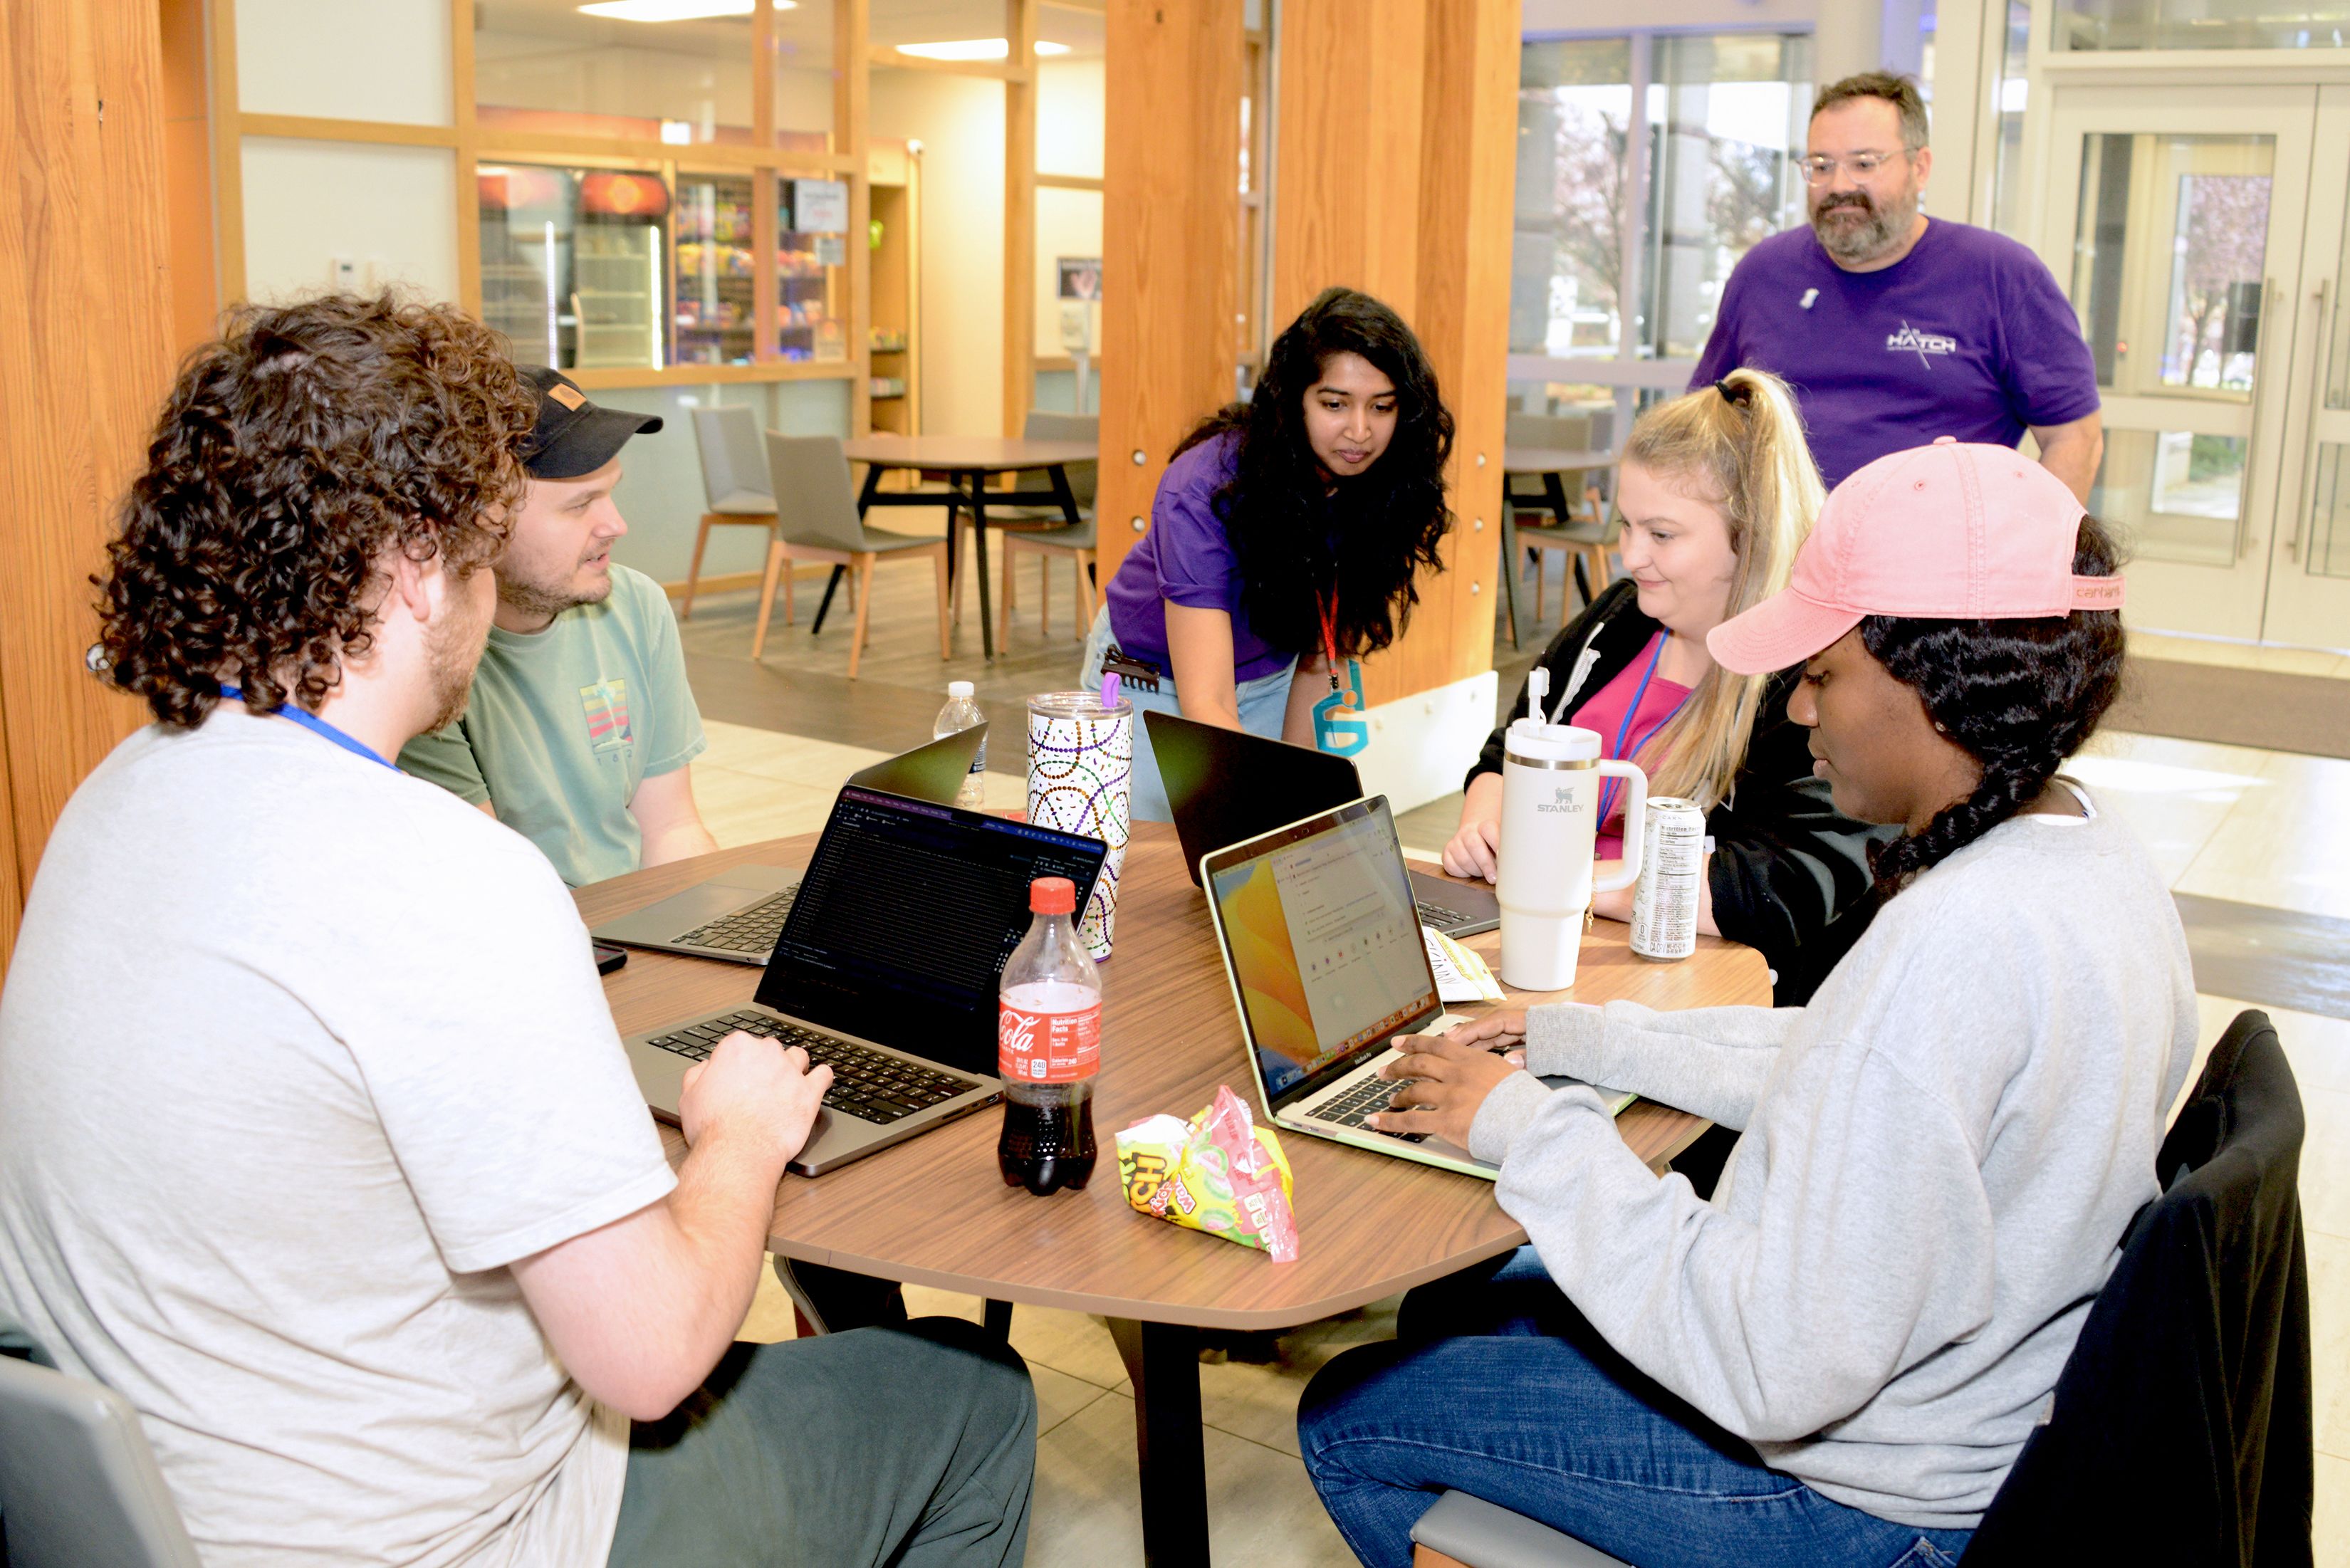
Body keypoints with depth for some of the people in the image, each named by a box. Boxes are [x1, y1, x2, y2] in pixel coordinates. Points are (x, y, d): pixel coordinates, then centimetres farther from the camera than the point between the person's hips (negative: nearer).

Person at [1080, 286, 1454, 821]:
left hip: (1273, 679, 4)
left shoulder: (1388, 483, -19)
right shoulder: (1206, 490, -35)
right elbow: (1205, 703, -42)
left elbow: (1326, 650, -9)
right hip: (1155, 680, -3)